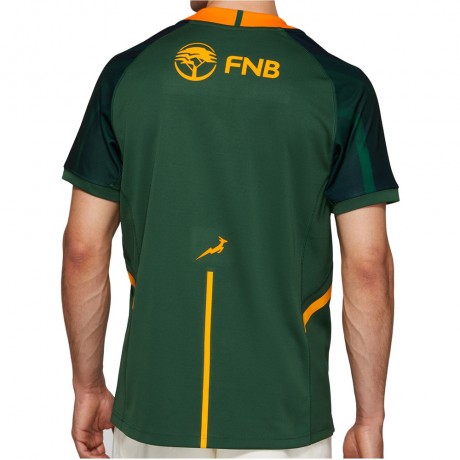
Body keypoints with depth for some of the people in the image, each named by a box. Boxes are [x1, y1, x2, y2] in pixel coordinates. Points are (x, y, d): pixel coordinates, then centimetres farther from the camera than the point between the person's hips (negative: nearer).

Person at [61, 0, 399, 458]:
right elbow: (368, 264, -9)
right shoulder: (339, 85, -7)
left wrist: (88, 387, 10)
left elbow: (84, 249, -2)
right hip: (282, 419, -1)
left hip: (154, 412, 2)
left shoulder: (127, 72, -4)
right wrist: (370, 419, 1)